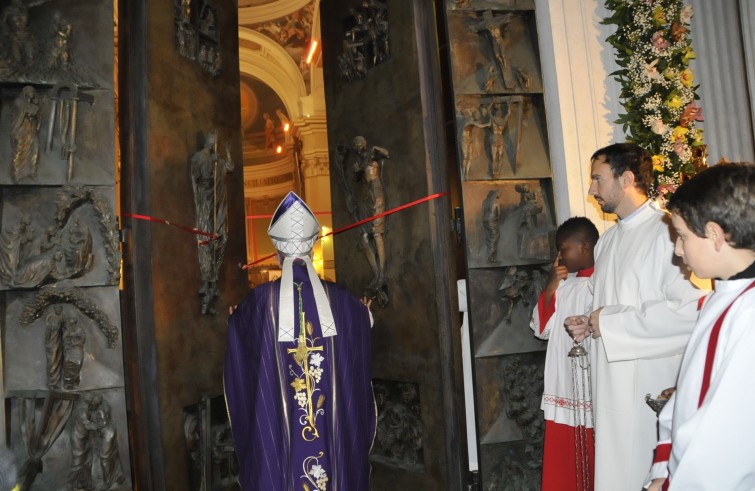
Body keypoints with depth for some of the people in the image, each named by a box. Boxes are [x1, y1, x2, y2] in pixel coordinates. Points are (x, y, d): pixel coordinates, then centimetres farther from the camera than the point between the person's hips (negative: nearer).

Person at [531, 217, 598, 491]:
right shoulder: (563, 283, 9)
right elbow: (541, 329, 7)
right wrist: (550, 287, -2)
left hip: (594, 390, -7)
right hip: (563, 387, 7)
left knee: (593, 465, 6)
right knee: (561, 464, 15)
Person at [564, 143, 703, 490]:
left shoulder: (668, 231, -14)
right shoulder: (607, 241, 15)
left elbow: (691, 308, -26)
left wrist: (611, 322, -17)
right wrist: (588, 325, 5)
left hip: (653, 384, -8)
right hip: (611, 384, 8)